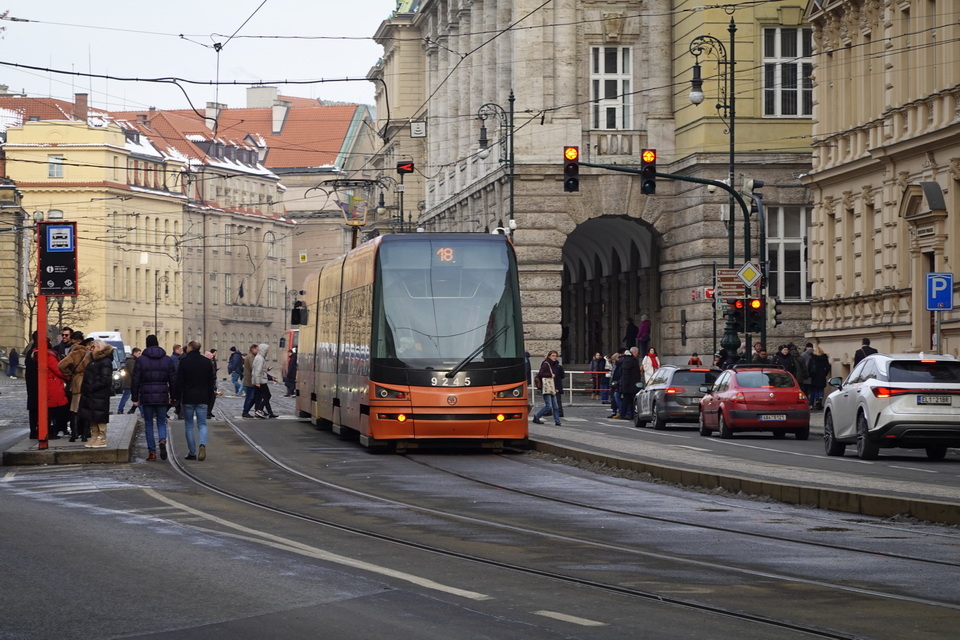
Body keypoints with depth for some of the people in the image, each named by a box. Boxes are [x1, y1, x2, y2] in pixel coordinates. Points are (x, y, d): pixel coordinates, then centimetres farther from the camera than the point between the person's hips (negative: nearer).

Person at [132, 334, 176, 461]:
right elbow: (173, 380, 6)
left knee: (148, 424, 7)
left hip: (146, 397, -2)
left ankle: (152, 452, 3)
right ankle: (163, 440, -18)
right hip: (162, 396, 2)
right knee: (161, 422, 11)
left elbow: (135, 380, -2)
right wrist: (172, 397, 14)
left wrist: (135, 398, 3)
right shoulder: (168, 360, 4)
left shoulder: (141, 360, -2)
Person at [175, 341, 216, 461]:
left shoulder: (184, 362, -8)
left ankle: (192, 452, 6)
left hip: (187, 398, -3)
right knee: (202, 424, 7)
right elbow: (212, 381, 9)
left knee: (189, 425, 7)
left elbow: (179, 382, -8)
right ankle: (202, 444, -20)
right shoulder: (207, 362, 5)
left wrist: (177, 397, -2)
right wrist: (209, 396, 16)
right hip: (202, 399, 3)